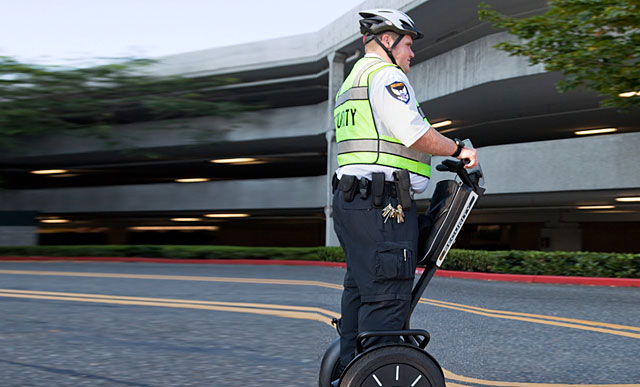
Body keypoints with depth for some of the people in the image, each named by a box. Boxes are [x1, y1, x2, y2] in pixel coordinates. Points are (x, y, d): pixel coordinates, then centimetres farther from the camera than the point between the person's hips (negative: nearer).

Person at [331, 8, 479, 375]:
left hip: (350, 197, 11)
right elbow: (413, 132, -17)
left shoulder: (351, 82, 27)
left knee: (360, 288, 13)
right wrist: (459, 150, -4)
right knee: (387, 294, -11)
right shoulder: (386, 74, -5)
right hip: (383, 204, -11)